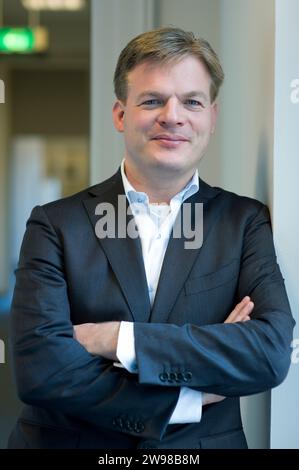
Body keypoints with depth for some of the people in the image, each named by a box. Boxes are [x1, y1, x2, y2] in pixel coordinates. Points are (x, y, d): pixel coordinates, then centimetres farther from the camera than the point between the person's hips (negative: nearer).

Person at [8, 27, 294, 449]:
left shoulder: (246, 222, -3)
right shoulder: (55, 225, -6)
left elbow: (273, 353, -17)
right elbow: (40, 369, -18)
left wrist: (117, 339, -20)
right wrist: (190, 398, -18)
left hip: (205, 443, 1)